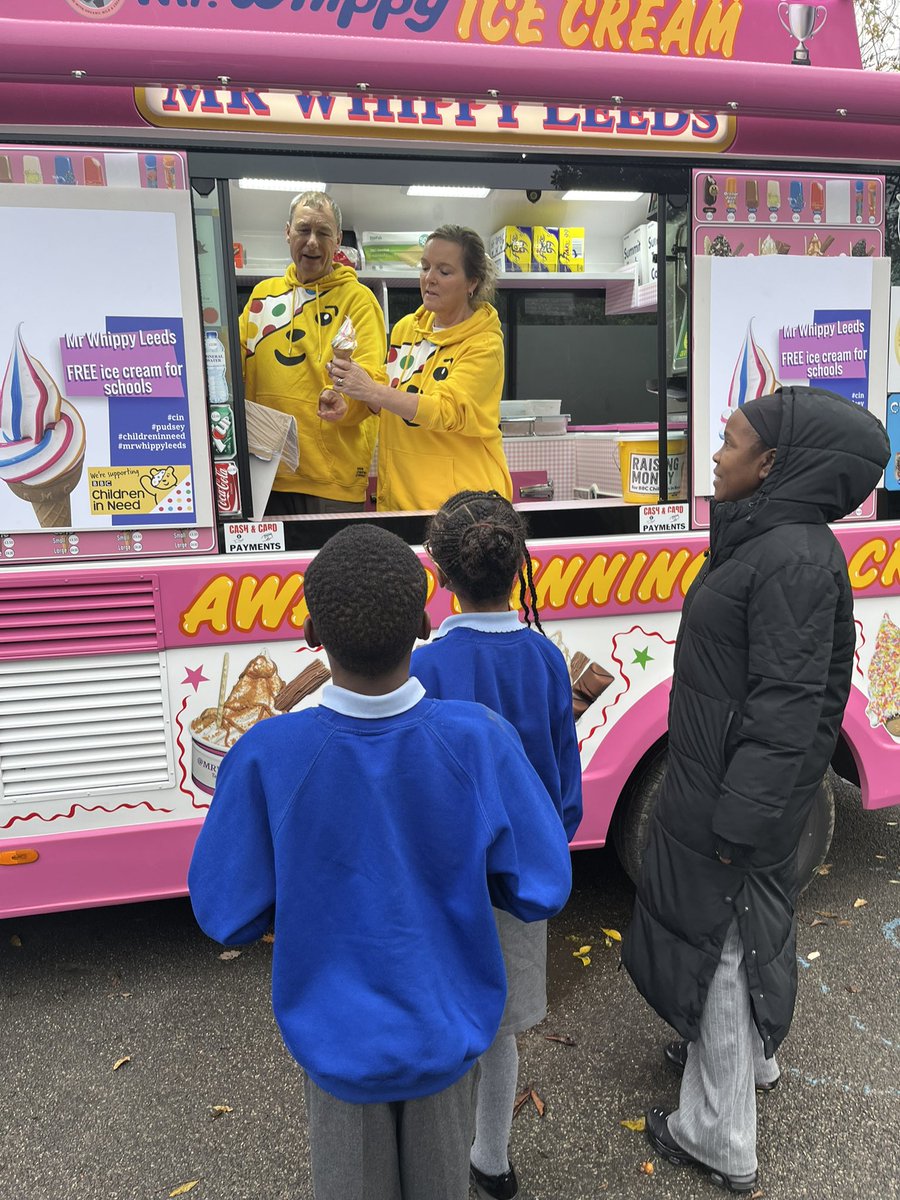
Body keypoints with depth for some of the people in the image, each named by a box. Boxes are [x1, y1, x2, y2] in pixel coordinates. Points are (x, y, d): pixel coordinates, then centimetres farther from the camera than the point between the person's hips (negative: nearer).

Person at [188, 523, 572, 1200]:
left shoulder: (266, 759, -28)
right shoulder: (481, 742, -27)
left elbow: (228, 917, -15)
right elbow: (540, 892, -15)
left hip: (337, 1038, 0)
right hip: (448, 1029, 1)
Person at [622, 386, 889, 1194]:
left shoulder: (795, 558, -25)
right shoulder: (768, 542, 5)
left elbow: (787, 707, -26)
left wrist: (738, 821, -20)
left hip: (732, 802, -9)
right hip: (722, 788, 9)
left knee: (719, 946, 7)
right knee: (742, 935, 27)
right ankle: (750, 1053, 52)